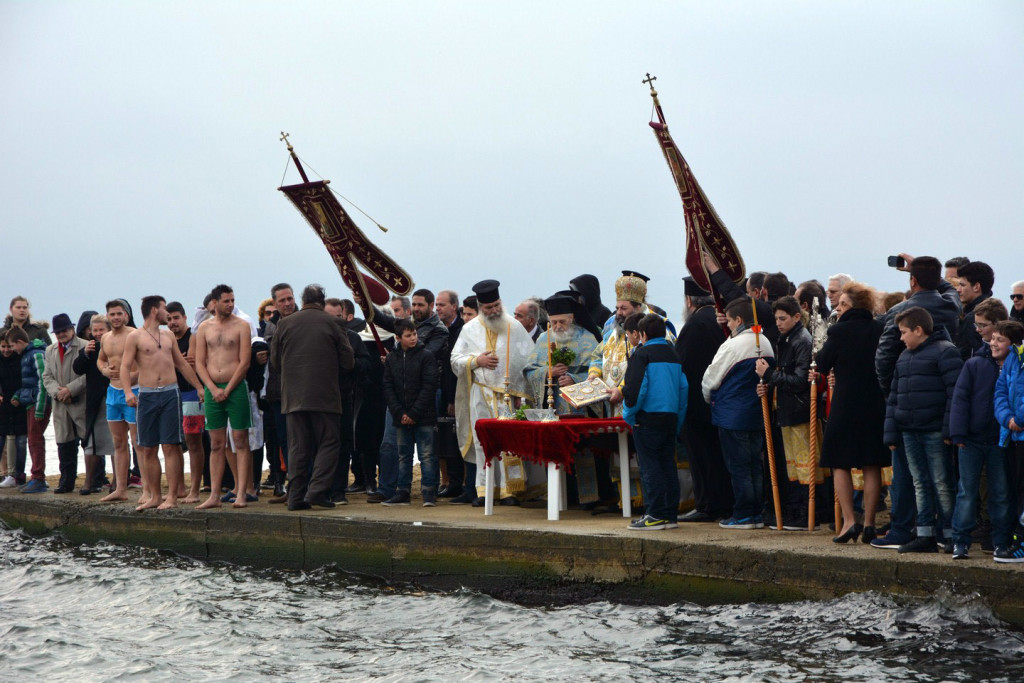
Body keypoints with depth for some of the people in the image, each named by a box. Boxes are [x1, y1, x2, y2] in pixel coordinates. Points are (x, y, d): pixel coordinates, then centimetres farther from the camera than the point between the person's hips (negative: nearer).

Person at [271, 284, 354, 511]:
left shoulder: (285, 324, 5)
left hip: (293, 396, 3)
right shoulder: (331, 323, -2)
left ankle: (296, 496, 3)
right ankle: (318, 489, -9)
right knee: (329, 443, 4)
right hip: (324, 395, -3)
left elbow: (275, 362, 12)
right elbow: (348, 362, -1)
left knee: (297, 447, 7)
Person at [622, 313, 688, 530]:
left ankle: (655, 515, -5)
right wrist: (677, 423, 17)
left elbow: (635, 389, -17)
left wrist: (629, 414, -3)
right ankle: (670, 514, 12)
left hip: (648, 419, -7)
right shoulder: (674, 355, 13)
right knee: (667, 465, 11)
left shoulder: (642, 354, -9)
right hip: (670, 419, 7)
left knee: (649, 467, -3)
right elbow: (684, 388, 14)